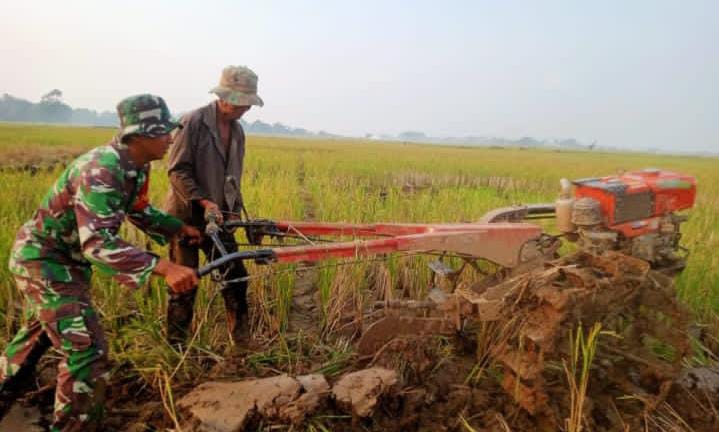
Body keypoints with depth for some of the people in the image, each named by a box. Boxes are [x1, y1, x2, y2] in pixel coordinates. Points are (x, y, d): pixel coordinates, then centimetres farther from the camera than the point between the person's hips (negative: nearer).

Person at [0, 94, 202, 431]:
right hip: (42, 257, -10)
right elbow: (97, 244, -43)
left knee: (42, 328, 30)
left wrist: (179, 228, 3)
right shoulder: (100, 171, -34)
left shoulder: (135, 166, -5)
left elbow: (139, 211, 13)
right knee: (87, 350, -13)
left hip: (67, 256, 10)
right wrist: (163, 267, -51)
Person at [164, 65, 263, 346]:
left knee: (236, 276, 8)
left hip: (218, 218, 7)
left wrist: (234, 211, 5)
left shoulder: (237, 131, 8)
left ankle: (241, 339, 22)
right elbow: (177, 170, -16)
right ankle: (176, 345, 21)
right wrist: (204, 202, -25)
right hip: (186, 216, -6)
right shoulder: (193, 122, -14)